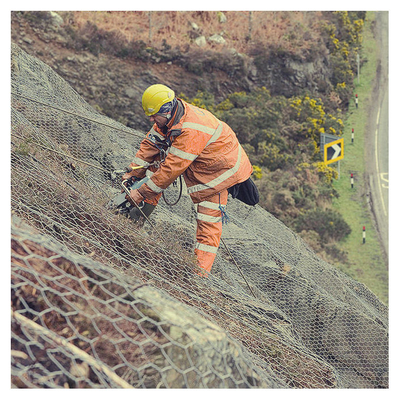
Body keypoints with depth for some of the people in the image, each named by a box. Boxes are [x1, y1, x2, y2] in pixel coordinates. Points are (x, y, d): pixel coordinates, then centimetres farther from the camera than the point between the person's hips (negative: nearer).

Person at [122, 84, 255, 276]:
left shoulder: (191, 131, -37)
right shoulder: (169, 116, -10)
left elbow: (172, 168, -35)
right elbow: (151, 142, 1)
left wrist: (142, 192, -29)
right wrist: (134, 171, -3)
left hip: (219, 168, -9)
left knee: (209, 219, -8)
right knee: (156, 158, 3)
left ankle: (202, 268, -3)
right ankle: (143, 209, 9)